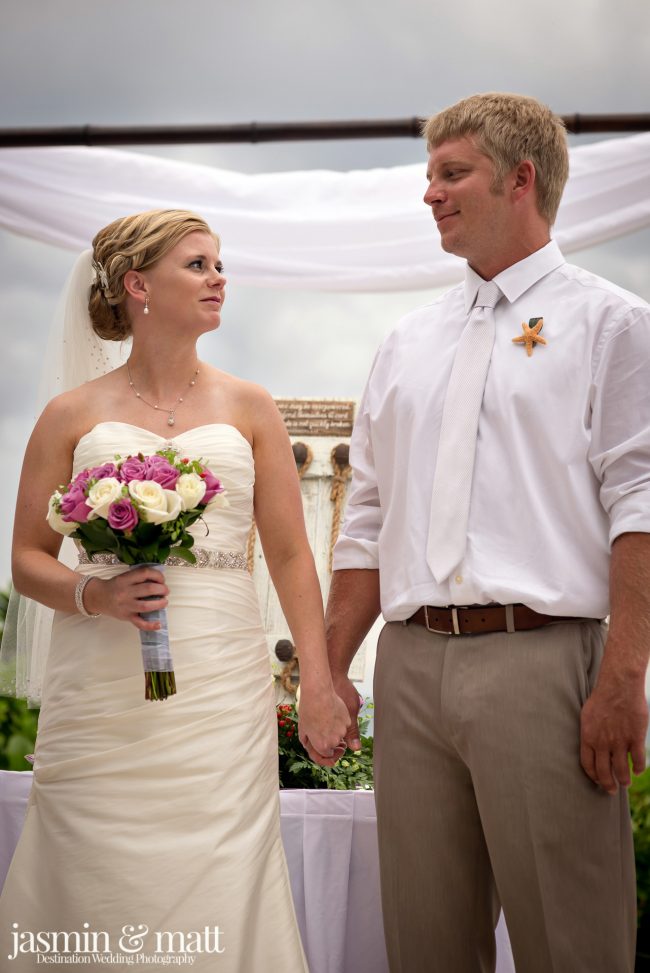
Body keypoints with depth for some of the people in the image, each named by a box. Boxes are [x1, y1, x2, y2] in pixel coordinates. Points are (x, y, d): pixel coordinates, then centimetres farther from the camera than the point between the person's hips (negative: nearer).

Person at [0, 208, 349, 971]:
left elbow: (290, 556, 9)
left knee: (215, 894, -1)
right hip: (104, 695, -1)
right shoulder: (73, 416, 6)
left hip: (222, 689, 1)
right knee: (99, 896, 1)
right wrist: (95, 595, -12)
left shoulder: (248, 409, 10)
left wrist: (318, 686, 2)